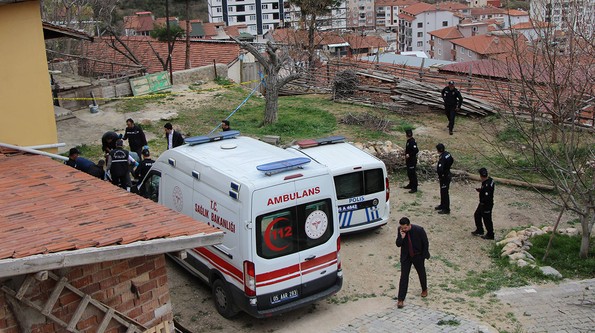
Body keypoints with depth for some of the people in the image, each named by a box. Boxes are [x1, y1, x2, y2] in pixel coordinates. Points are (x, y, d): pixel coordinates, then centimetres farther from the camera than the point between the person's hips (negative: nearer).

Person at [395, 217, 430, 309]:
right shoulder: (400, 230, -14)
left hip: (418, 256, -1)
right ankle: (400, 300, -4)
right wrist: (402, 237, -29)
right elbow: (398, 244, -10)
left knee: (422, 274, 20)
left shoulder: (419, 230, -24)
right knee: (404, 277, -5)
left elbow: (425, 243, -11)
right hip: (406, 257, 1)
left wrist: (424, 256, -6)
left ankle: (424, 289, 49)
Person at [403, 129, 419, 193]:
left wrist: (409, 155, -26)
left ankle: (414, 188, -2)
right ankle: (411, 185, 35)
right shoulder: (408, 141, 10)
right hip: (409, 160, 10)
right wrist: (406, 159, 22)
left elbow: (416, 150, -28)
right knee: (409, 173, 20)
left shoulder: (412, 142, -21)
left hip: (412, 161, -10)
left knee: (413, 174, -6)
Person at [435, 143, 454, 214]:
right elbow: (452, 160, 20)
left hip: (444, 177, -9)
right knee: (443, 191, 23)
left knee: (444, 192, 1)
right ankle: (442, 205, 38)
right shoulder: (447, 154, 0)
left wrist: (440, 176, -18)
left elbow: (440, 169, -35)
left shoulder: (442, 158, -28)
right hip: (448, 174, 9)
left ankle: (446, 209, 9)